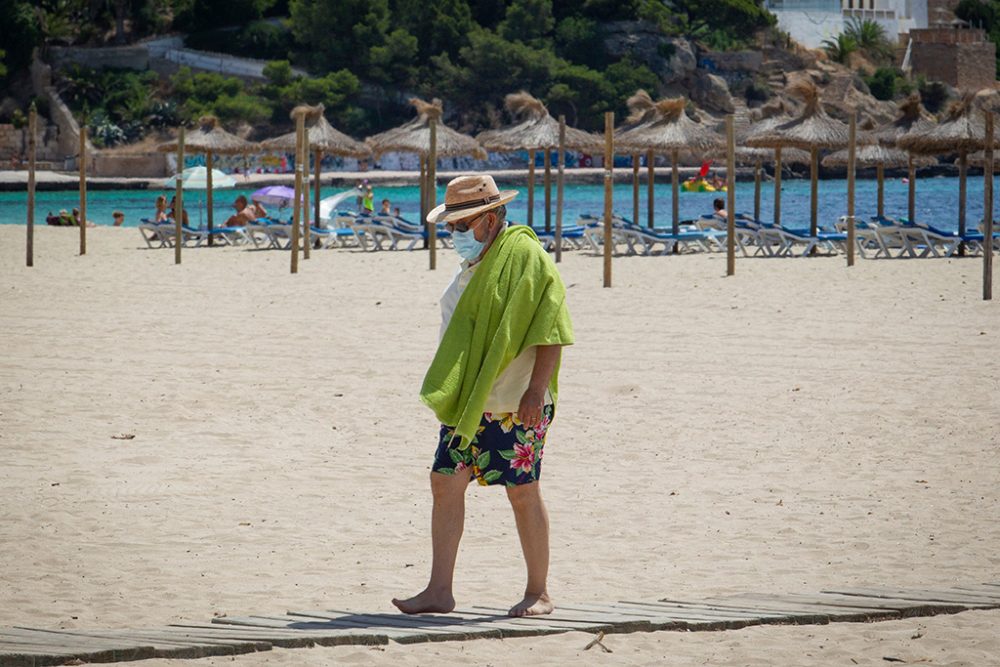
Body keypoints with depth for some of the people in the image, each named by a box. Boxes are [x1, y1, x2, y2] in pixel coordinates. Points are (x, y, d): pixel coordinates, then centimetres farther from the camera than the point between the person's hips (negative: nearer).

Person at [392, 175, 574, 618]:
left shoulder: (525, 257, -11)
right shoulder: (477, 263, 17)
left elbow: (551, 328, -17)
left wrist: (536, 390, -22)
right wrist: (450, 394, 22)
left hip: (515, 405, -9)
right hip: (468, 402, 9)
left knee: (522, 494, -2)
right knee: (445, 483, 2)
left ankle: (539, 593, 8)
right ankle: (439, 591, 3)